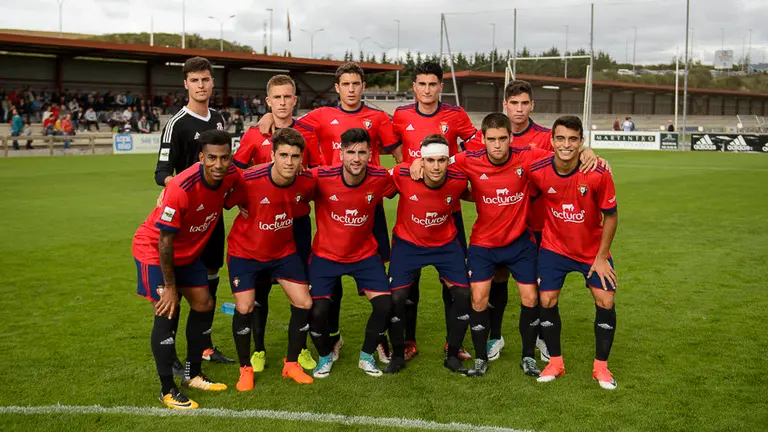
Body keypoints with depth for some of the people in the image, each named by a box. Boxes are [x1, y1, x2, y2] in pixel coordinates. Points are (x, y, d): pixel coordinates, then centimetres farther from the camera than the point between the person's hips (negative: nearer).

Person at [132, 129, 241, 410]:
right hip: (154, 249, -7)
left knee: (204, 305, 9)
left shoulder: (231, 176, -18)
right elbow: (164, 241, -27)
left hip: (189, 250, 7)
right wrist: (169, 286, -21)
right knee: (167, 312, -13)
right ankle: (167, 390, -1)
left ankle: (193, 375, 26)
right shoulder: (181, 189, -36)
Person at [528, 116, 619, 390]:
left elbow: (610, 216, -12)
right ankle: (555, 362, 18)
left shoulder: (599, 174, -24)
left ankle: (601, 366, 13)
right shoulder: (537, 172, -20)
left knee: (605, 301, -5)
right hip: (554, 246, 1)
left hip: (593, 249, -1)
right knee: (547, 301, -2)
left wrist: (601, 256, -10)